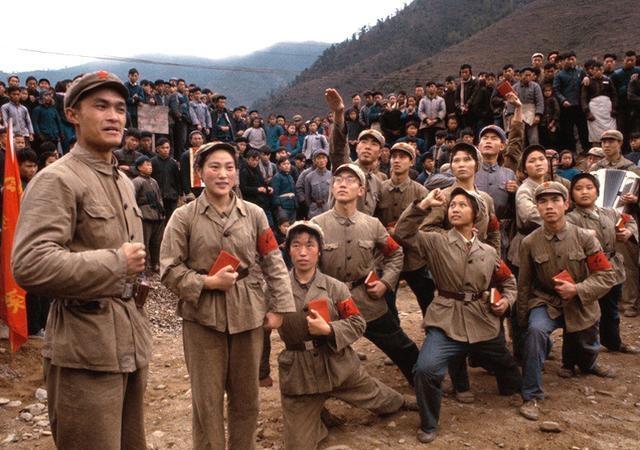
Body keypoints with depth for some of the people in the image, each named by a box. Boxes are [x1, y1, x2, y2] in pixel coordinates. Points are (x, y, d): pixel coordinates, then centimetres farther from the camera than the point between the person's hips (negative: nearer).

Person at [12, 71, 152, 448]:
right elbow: (29, 266, -25)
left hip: (131, 341, 8)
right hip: (86, 350, -8)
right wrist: (116, 262, -20)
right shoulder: (57, 180, -12)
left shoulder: (124, 182, 15)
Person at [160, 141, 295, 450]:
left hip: (248, 314, 2)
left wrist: (280, 306, 0)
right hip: (202, 317, -2)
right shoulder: (183, 217, -5)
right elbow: (169, 269, -4)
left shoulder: (254, 214, 1)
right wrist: (207, 282, -15)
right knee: (207, 400, 8)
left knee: (246, 396, 16)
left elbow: (273, 263, 5)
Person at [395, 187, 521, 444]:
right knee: (426, 369, -26)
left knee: (507, 369, 22)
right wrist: (425, 204, -21)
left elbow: (508, 281, 22)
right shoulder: (436, 242, -1)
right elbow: (402, 233, -16)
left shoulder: (489, 252, 9)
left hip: (485, 322, 4)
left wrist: (506, 300, 2)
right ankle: (428, 425, 0)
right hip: (447, 322, -4)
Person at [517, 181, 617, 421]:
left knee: (587, 350, 23)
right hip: (545, 302, -2)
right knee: (536, 330, -33)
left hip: (580, 307, 2)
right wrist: (522, 319, 3)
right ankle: (531, 397, -21)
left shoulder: (584, 237, -13)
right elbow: (524, 284, -2)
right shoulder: (530, 243, -13)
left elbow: (607, 276, -10)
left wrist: (577, 289, -24)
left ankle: (587, 365, 66)